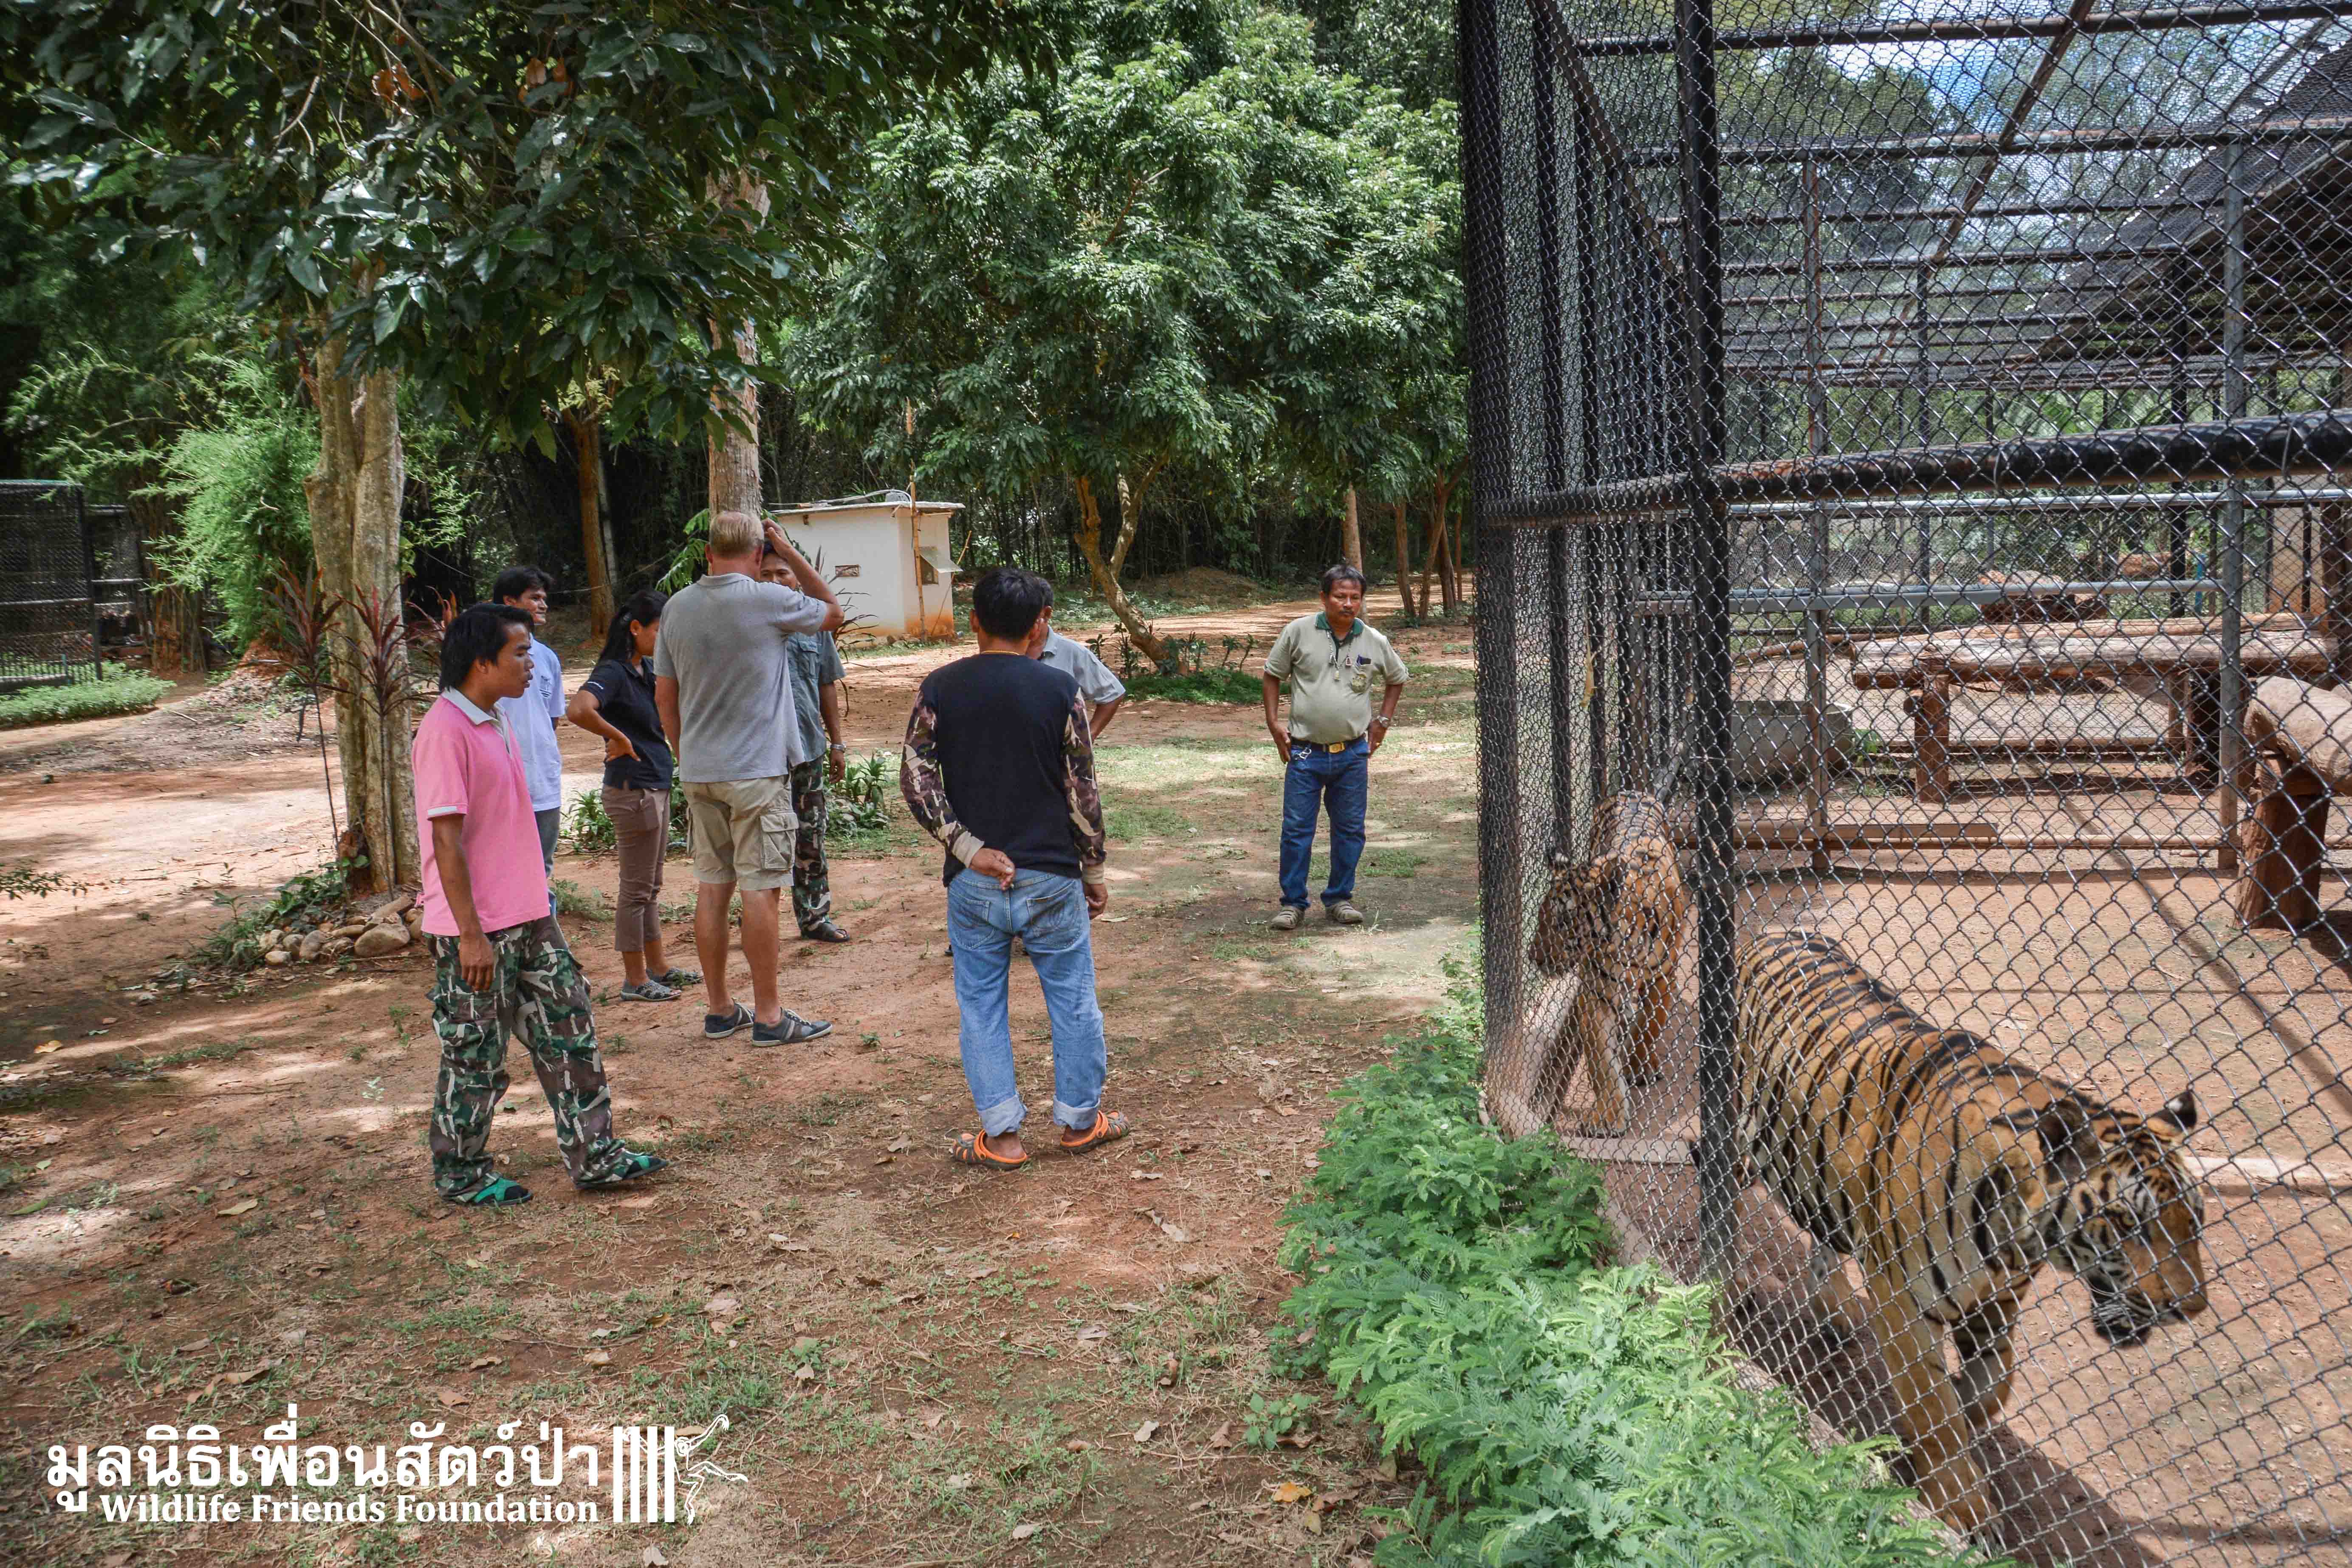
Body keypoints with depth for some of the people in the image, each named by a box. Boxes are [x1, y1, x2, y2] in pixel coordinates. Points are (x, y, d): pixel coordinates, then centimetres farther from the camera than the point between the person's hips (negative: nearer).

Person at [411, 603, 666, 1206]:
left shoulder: (495, 724, 12)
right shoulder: (445, 731, -17)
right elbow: (447, 840, -20)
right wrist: (472, 934, -21)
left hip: (529, 919, 9)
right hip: (477, 930, -9)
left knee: (570, 1032, 10)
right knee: (476, 1056, 5)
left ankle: (593, 1155, 18)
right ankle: (459, 1173, 22)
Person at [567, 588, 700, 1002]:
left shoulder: (648, 669, 10)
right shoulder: (613, 673, -17)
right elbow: (578, 710, -37)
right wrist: (618, 739, -24)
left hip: (656, 788, 9)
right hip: (632, 790, -9)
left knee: (650, 887, 18)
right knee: (636, 889, 0)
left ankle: (658, 967, 30)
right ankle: (635, 981, 10)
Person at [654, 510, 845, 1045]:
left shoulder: (678, 607, 6)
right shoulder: (768, 601, -10)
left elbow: (664, 694, 11)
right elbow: (833, 611, 8)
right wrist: (790, 552, 6)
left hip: (699, 773, 6)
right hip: (757, 772, -6)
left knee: (712, 887, 11)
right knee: (760, 890, -2)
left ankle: (720, 1009, 19)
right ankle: (768, 1015, 3)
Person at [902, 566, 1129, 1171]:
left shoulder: (939, 689, 0)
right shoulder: (1058, 689, -6)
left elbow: (916, 781, -8)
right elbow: (1082, 793, -4)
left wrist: (968, 848, -7)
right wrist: (1095, 871, 6)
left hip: (973, 882, 2)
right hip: (1050, 877, -1)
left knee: (981, 1005, 12)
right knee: (1073, 1000, 13)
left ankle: (1000, 1135, 16)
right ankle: (1080, 1119, 24)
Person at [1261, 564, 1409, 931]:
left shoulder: (1375, 642, 2)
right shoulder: (1299, 632, -4)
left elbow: (1396, 679, 20)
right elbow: (1273, 675, 7)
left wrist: (1382, 721, 11)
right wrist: (1273, 723, 0)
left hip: (1353, 753, 2)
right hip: (1305, 752, -2)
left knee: (1350, 830, 9)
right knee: (1296, 829, 0)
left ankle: (1340, 898, 23)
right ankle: (1293, 903, 11)